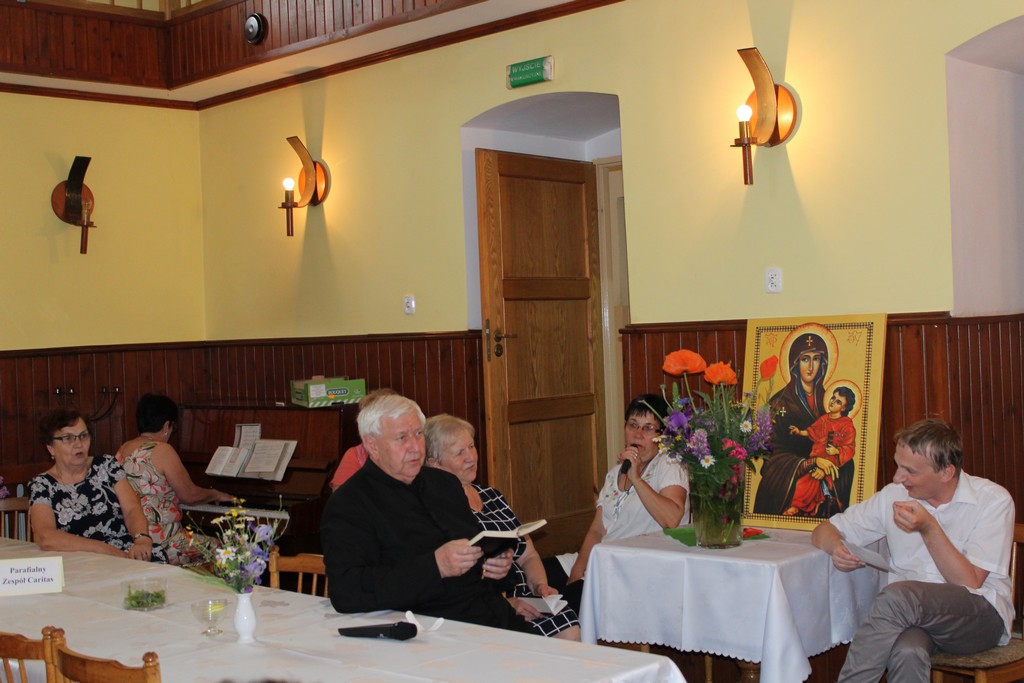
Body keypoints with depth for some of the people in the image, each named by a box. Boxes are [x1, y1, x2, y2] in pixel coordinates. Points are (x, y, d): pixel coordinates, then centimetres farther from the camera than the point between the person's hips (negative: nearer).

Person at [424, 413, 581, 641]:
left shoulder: (492, 497, 21)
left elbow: (528, 556, 23)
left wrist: (540, 585, 3)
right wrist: (502, 603, -20)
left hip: (522, 598, 7)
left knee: (570, 630, -22)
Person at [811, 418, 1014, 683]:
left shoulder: (993, 500, -5)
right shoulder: (893, 495, 7)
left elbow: (970, 583, -9)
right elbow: (824, 531, 14)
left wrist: (929, 528, -18)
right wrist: (837, 549, -9)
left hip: (979, 616, -2)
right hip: (909, 612, 2)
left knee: (899, 594, -34)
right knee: (906, 653, -37)